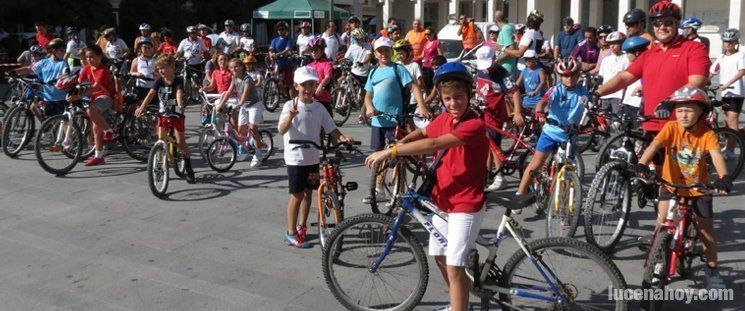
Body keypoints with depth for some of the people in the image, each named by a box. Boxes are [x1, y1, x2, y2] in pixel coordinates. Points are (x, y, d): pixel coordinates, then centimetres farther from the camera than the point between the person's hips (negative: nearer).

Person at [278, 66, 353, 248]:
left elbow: (330, 128, 4)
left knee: (308, 192, 14)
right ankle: (291, 234, 9)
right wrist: (291, 115, -35)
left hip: (312, 158, 5)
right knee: (297, 195, -1)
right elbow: (282, 130, -18)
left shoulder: (319, 108, 5)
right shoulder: (290, 106, -8)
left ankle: (301, 227, 31)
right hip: (295, 158, -5)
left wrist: (342, 138, -15)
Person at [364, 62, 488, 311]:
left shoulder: (474, 125, -22)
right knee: (440, 256, 21)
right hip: (442, 200, 9)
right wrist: (401, 142, 2)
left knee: (454, 268, -10)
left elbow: (433, 144, -33)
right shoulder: (444, 119, 3)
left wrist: (390, 151, -33)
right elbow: (423, 133, 23)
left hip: (465, 205, -8)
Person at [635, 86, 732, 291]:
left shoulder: (707, 134, -13)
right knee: (662, 225, -10)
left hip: (699, 188, 1)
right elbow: (654, 145, -28)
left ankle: (712, 270, 27)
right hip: (671, 184, 0)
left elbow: (716, 156, -27)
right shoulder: (671, 128, -14)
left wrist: (724, 178, -46)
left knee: (706, 230, 8)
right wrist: (641, 165, -47)